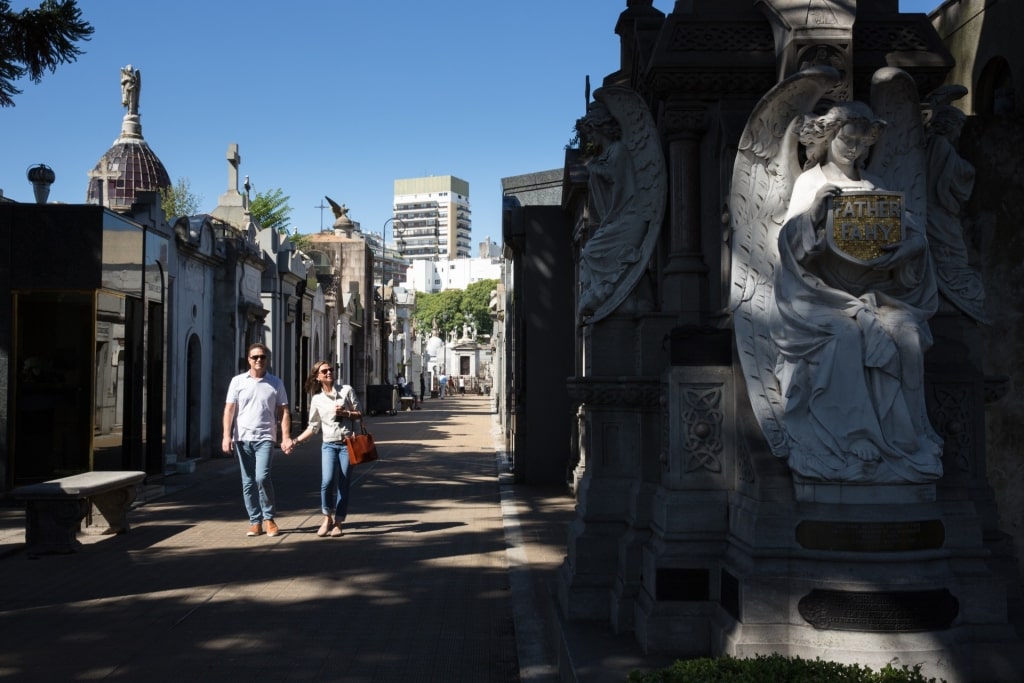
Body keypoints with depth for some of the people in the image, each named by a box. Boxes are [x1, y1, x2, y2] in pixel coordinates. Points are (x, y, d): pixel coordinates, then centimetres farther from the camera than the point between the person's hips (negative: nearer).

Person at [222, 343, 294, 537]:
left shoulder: (275, 383, 6)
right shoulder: (238, 381, 6)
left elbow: (284, 412, 5)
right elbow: (229, 409, 2)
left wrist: (286, 437, -5)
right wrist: (227, 435, -8)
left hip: (265, 438, -2)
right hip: (242, 438, 2)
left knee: (262, 477, -16)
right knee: (248, 482, 6)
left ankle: (269, 518, 1)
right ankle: (255, 522, 14)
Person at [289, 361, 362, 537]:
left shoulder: (346, 390, 5)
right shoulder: (317, 399, 8)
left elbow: (359, 415, 8)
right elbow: (313, 427, 12)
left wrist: (345, 413, -11)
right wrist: (296, 440, 2)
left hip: (347, 443, 0)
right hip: (329, 445, 0)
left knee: (343, 484, -1)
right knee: (327, 482, -17)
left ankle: (338, 523, 11)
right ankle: (327, 518, 3)